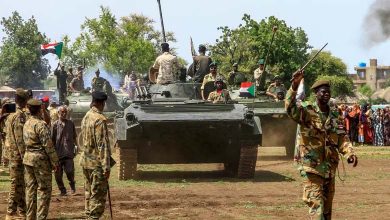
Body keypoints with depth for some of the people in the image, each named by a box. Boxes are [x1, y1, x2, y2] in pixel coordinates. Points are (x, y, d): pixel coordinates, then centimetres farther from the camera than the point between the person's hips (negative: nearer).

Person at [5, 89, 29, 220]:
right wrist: (24, 157, -19)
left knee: (21, 185, 14)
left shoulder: (11, 116, 12)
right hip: (18, 156, -9)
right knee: (16, 184, -3)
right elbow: (20, 140, -21)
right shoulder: (20, 117, -17)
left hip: (12, 154, 9)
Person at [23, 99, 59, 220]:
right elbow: (48, 145, -17)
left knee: (30, 188, 11)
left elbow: (26, 142, 13)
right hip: (40, 159, -8)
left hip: (28, 158, 8)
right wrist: (54, 161, -12)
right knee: (44, 189, -2)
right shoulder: (41, 124, -16)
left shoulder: (27, 124, 9)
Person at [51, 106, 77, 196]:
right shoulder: (55, 124, 1)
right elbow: (52, 139, 3)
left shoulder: (70, 123, 8)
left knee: (69, 171, -10)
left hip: (68, 152, 0)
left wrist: (75, 147, 12)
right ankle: (62, 189, 19)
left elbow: (74, 137, 16)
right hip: (58, 152, 0)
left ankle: (72, 183, 19)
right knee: (58, 173, 3)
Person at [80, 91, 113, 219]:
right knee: (98, 195, -4)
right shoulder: (100, 119, -17)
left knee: (89, 192, 16)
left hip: (85, 161, 9)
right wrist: (106, 166, -19)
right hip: (97, 163, -9)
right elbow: (103, 145, -20)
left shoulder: (86, 117, 9)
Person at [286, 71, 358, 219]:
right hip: (311, 166, -6)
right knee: (316, 203, -12)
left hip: (330, 167, 6)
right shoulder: (307, 111, -7)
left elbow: (342, 138, 8)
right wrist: (294, 86, -40)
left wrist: (350, 153, -11)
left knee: (327, 206, 15)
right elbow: (290, 108, -26)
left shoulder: (335, 115, 10)